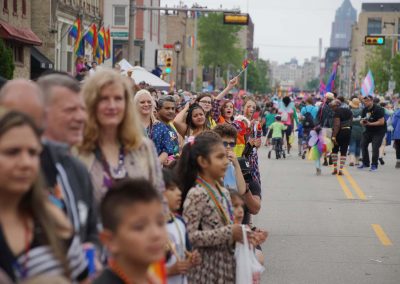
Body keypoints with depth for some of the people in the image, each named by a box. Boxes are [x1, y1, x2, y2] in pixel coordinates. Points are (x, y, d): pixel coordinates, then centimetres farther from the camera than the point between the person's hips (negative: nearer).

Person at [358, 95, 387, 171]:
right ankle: (365, 163, 18)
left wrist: (370, 124, -26)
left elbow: (381, 122, -23)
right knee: (363, 144, 3)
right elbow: (362, 120, 10)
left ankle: (374, 165, -3)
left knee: (375, 147, -13)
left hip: (379, 131, -7)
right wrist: (362, 122, -16)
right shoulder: (365, 110, 4)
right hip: (368, 130, 7)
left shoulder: (378, 109, -18)